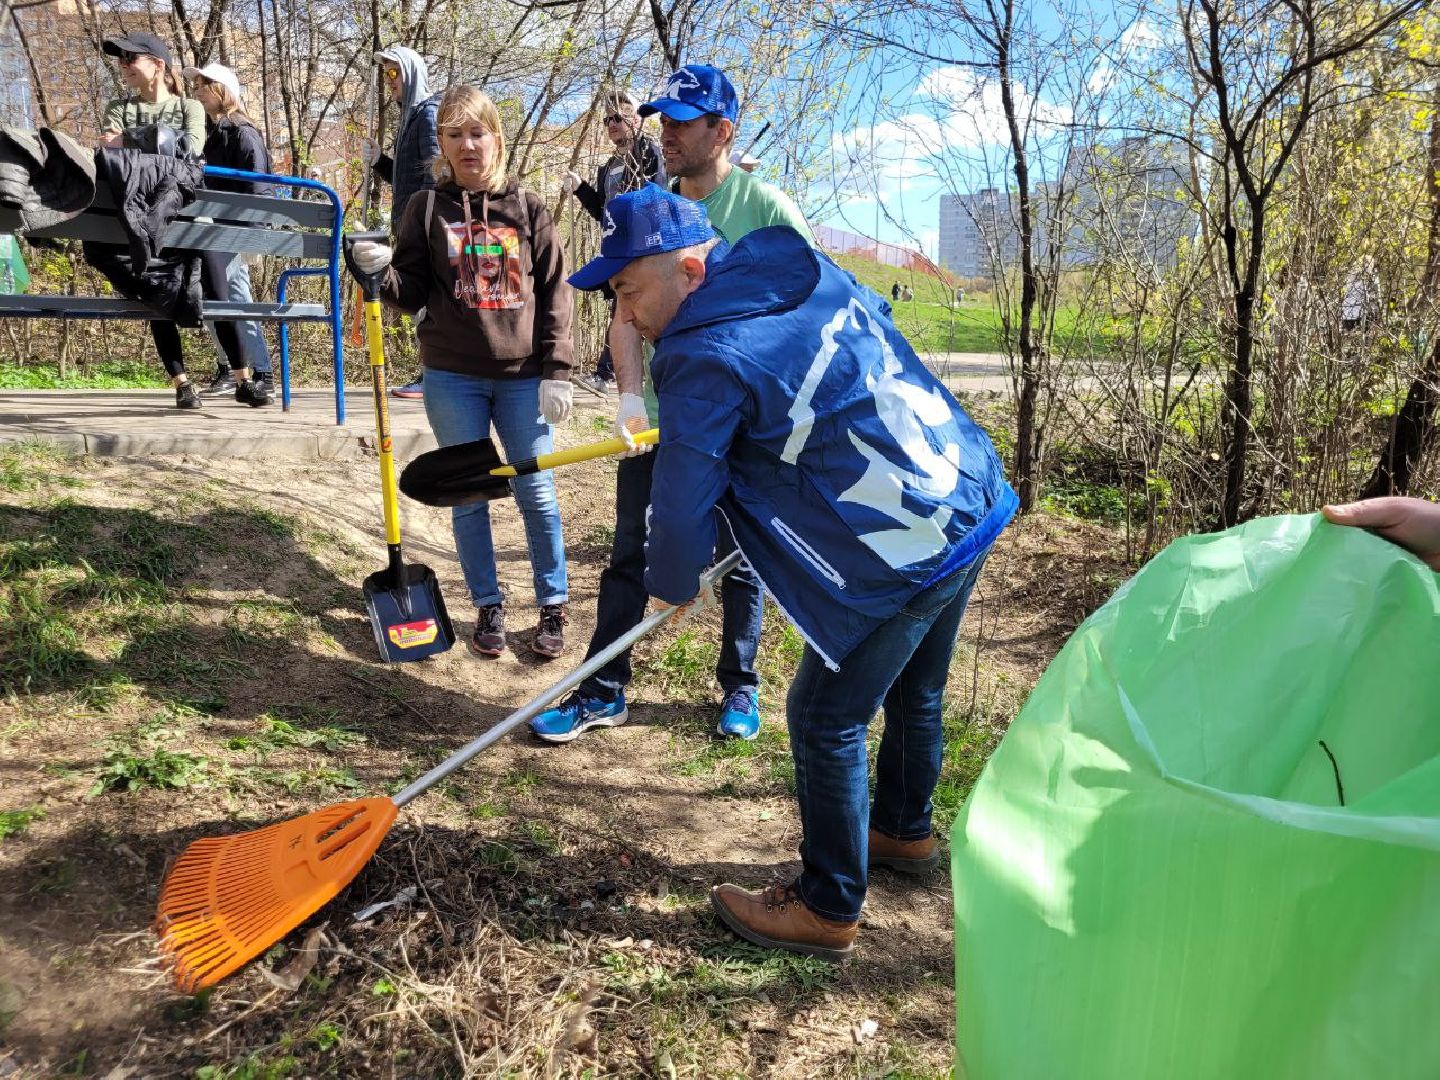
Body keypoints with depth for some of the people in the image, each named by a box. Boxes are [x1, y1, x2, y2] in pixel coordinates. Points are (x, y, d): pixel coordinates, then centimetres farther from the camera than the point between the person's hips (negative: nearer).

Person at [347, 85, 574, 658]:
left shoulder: (527, 208, 4)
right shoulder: (427, 208, 4)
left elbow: (555, 294, 2)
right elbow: (413, 293, 3)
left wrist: (555, 374, -4)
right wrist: (380, 271, -19)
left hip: (522, 376, 0)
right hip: (453, 379, 1)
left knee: (537, 495, 2)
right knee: (470, 497, 7)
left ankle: (553, 608, 17)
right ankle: (488, 608, 21)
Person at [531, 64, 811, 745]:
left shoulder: (765, 207, -6)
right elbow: (626, 311, 1)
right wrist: (631, 393, -14)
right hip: (658, 419, 4)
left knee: (742, 559, 10)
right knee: (629, 555, 7)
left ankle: (739, 687, 28)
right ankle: (604, 691, 19)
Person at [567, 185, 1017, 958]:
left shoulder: (708, 360, -19)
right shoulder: (814, 273, 5)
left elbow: (682, 503, -13)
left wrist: (671, 584, 7)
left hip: (902, 559, -9)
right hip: (975, 500, 9)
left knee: (826, 721, 6)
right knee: (913, 694, 26)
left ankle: (827, 908, 22)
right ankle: (905, 831, 49)